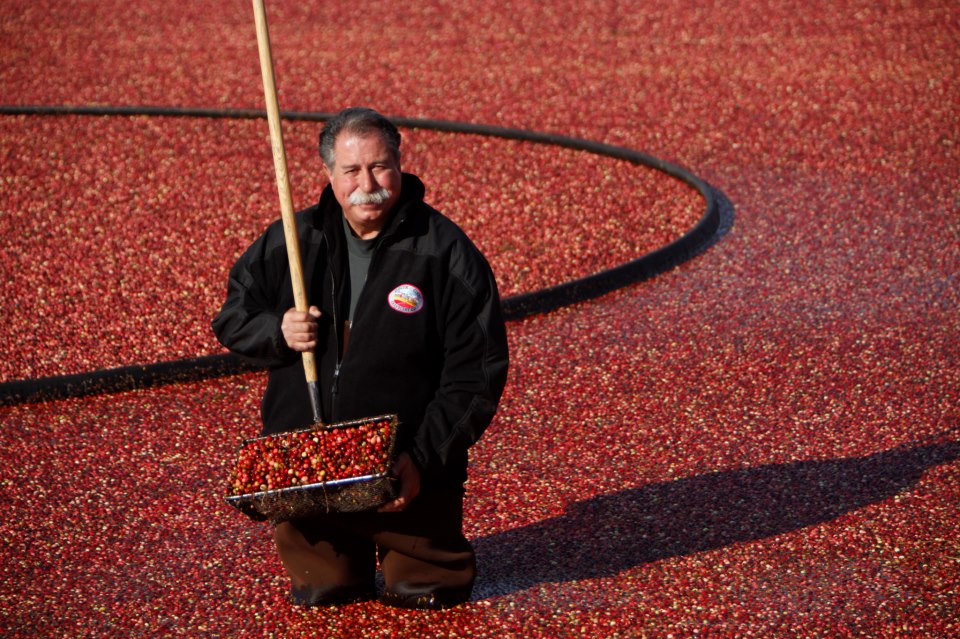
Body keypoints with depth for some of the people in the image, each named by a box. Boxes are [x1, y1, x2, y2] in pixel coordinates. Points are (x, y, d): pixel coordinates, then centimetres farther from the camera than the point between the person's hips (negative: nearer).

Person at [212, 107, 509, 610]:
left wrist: (423, 459, -17)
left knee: (429, 592, 0)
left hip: (409, 474, -3)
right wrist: (278, 332, -9)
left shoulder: (445, 252, -9)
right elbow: (232, 316, 15)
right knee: (320, 594, 7)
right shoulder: (292, 241, 3)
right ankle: (347, 560, 40)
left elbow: (476, 375, -9)